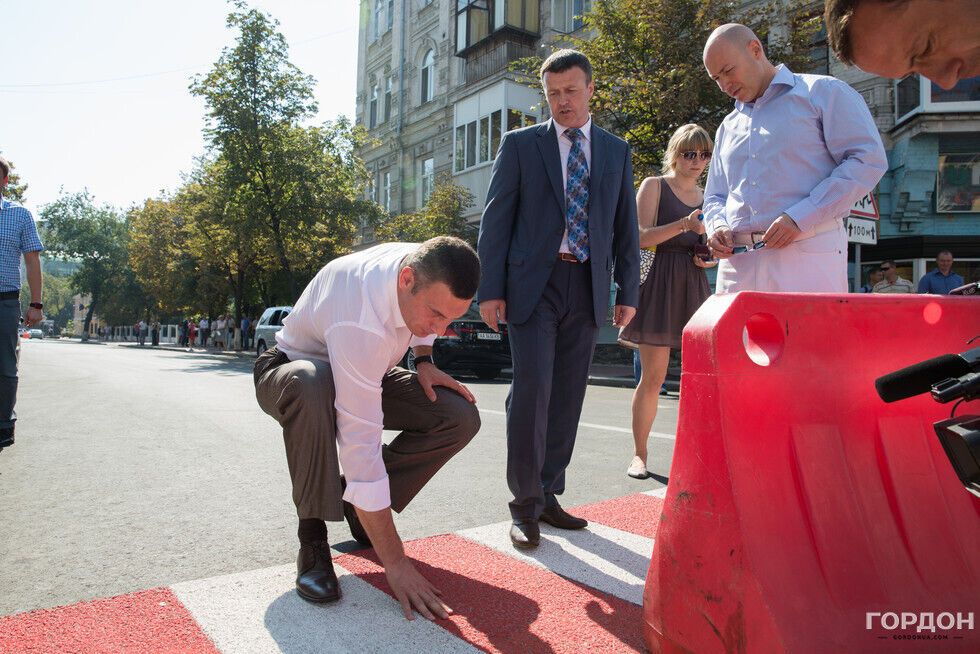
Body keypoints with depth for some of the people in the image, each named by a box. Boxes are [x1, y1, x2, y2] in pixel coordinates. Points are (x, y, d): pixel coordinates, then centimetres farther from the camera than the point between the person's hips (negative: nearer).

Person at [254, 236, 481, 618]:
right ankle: (312, 537, -23)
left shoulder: (426, 269, -20)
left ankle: (357, 501, 2)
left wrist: (424, 361, -9)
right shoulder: (360, 322, -42)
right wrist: (395, 562, -39)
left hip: (366, 374, 6)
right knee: (312, 385, -44)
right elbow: (361, 447, -42)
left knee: (460, 417, -16)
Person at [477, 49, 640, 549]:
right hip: (533, 282, -3)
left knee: (567, 396, 6)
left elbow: (625, 226, 14)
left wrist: (628, 292, 7)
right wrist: (490, 289, -7)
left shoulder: (616, 151, 15)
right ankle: (524, 504, 1)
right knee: (532, 390, -12)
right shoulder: (520, 145, 7)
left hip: (587, 287, 3)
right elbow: (496, 219, 1)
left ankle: (548, 495, 18)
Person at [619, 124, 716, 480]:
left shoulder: (706, 196, 19)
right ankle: (639, 455, 6)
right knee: (652, 376, -5)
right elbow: (642, 237, -8)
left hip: (696, 287, 5)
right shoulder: (654, 186, 4)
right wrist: (684, 225, -20)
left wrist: (712, 258, 4)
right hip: (661, 285, -5)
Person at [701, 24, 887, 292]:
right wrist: (718, 227, 2)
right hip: (737, 262, 5)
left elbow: (869, 160, -4)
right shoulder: (728, 127, 24)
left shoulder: (822, 92, 7)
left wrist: (799, 217, -14)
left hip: (808, 256, -4)